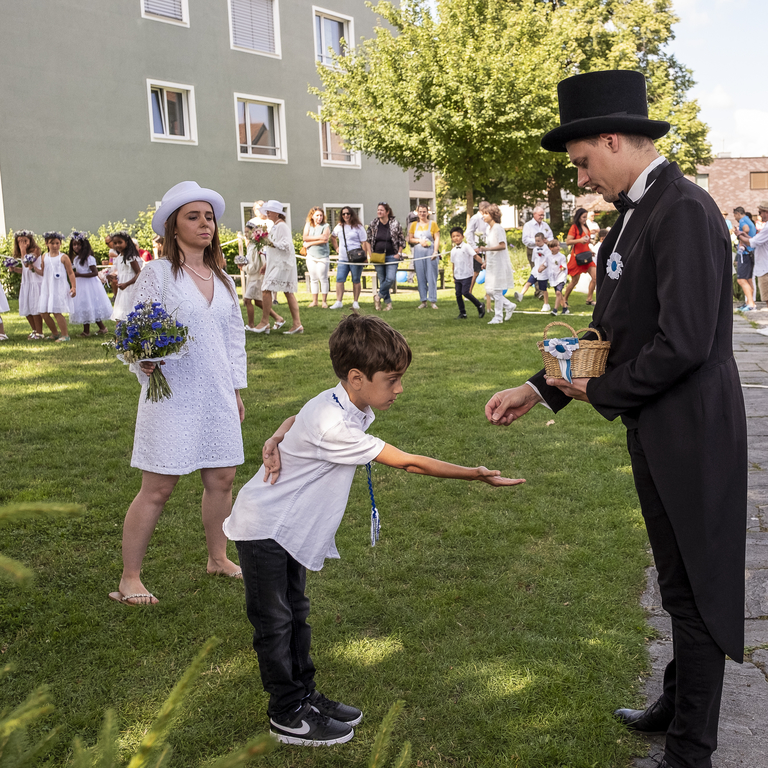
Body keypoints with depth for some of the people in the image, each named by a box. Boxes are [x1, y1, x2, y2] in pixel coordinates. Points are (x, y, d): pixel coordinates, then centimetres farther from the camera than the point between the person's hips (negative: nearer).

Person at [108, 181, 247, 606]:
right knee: (158, 488, -3)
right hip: (172, 394, -6)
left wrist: (236, 389, 17)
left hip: (216, 396, 6)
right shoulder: (158, 272, -6)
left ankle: (218, 558, 32)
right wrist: (144, 364, -28)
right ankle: (129, 579, 10)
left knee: (221, 478, 12)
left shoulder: (222, 278, 12)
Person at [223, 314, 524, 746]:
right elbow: (408, 463, -30)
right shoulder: (333, 426, -34)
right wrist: (476, 474, -25)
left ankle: (305, 694, 31)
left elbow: (298, 419, 12)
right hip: (264, 527, -9)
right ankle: (288, 716, 17)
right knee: (274, 622, 4)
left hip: (292, 527, 9)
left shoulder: (347, 406, -5)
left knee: (295, 613, 18)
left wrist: (277, 440, -7)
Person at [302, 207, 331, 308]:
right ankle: (314, 301, 10)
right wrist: (319, 237, -13)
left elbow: (325, 239, -14)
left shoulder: (325, 226, -1)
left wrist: (310, 243, -10)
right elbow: (305, 238, -5)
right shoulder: (308, 225, 9)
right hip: (311, 256, 3)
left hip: (323, 256, -3)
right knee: (313, 279, 5)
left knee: (323, 279, -4)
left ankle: (324, 301, 1)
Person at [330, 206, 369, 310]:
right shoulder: (339, 227, 13)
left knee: (356, 281, 2)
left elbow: (364, 243, -4)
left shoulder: (358, 227, 0)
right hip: (342, 259, 4)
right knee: (339, 280, -5)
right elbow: (333, 237, 32)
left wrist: (365, 256, -12)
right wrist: (336, 248, 20)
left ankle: (355, 302, 9)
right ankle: (338, 302, -4)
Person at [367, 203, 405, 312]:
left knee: (390, 278, -16)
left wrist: (399, 253, -4)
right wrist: (370, 253, 3)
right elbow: (369, 240, 13)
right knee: (382, 280, 3)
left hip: (391, 256, -2)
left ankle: (379, 296, 6)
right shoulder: (373, 224, 4)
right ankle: (388, 302, 13)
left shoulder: (395, 224, -2)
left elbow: (402, 240, 3)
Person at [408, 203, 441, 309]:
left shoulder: (433, 224, 6)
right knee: (420, 278, 2)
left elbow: (437, 239, 0)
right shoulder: (414, 225, 13)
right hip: (418, 253, 3)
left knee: (431, 277, -5)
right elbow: (410, 239, 11)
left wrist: (435, 252, -11)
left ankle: (433, 301, -3)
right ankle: (423, 301, 7)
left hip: (430, 252, -2)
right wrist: (419, 241, -7)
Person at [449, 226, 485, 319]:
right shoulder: (453, 250, 11)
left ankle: (480, 306, 6)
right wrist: (454, 276, 20)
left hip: (466, 275, -6)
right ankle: (462, 313, 12)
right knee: (458, 294, 3)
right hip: (457, 276, 6)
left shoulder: (466, 246, -7)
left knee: (465, 292, -13)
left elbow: (474, 255, -15)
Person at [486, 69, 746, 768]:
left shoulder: (685, 212, -20)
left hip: (689, 436, -10)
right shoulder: (638, 213, 11)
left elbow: (684, 343, -27)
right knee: (680, 584, 23)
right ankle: (678, 705, 42)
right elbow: (612, 328, 15)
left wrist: (604, 392, -12)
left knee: (697, 589, 5)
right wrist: (541, 389, 10)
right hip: (658, 434, 10)